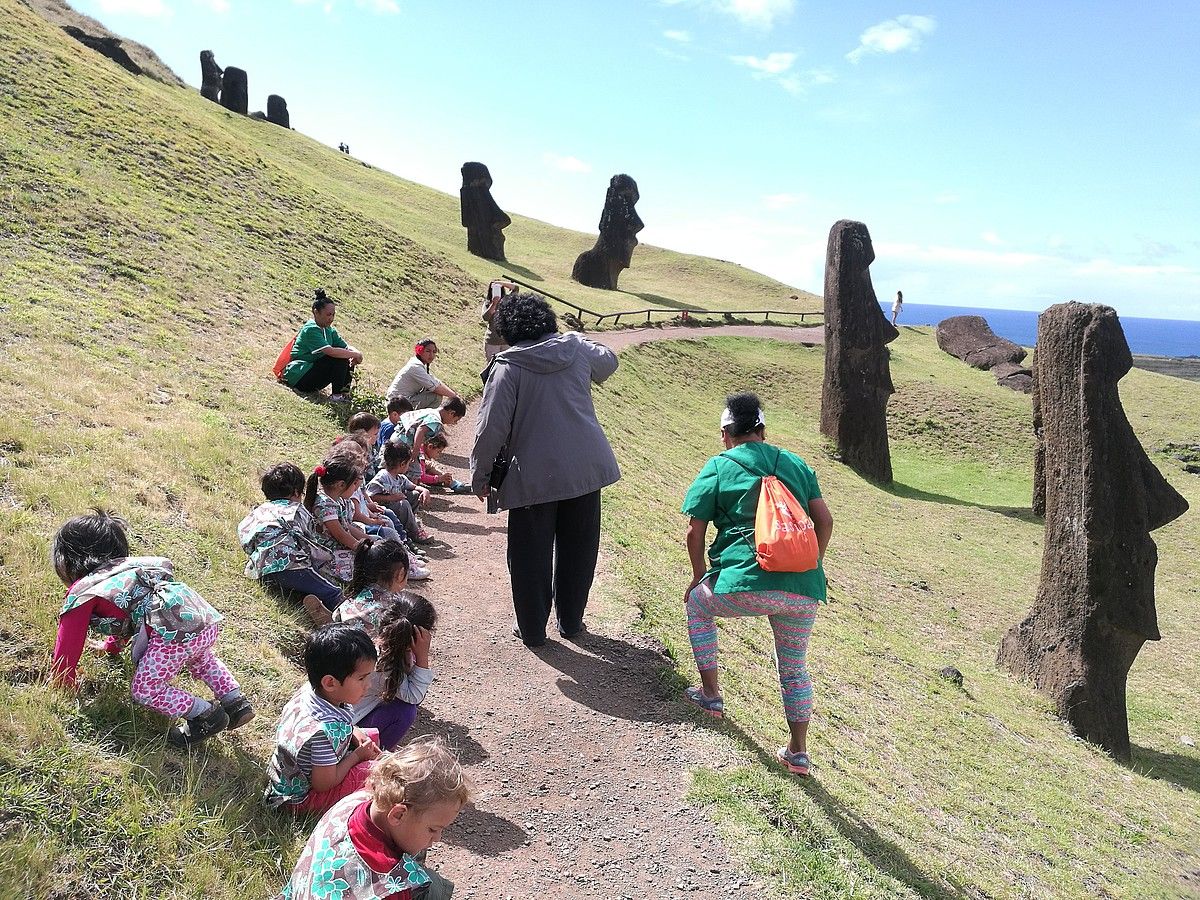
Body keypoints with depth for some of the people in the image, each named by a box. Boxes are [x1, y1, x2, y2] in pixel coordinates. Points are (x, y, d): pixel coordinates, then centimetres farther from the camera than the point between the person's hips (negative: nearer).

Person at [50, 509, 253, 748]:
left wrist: (64, 684, 29)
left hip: (175, 631, -8)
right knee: (200, 658, 38)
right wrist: (112, 646, 65)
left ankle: (206, 716, 0)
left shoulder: (81, 594, 11)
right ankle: (236, 703, 28)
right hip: (207, 616, 8)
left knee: (145, 690, 8)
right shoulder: (127, 567, 33)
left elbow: (68, 645, 14)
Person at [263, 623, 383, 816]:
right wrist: (358, 755, -14)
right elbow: (323, 784, -26)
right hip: (297, 797, -9)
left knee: (371, 735, 11)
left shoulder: (310, 689, -13)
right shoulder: (326, 729, -38)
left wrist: (355, 733, -6)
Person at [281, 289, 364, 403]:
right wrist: (355, 354, -23)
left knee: (349, 360, -4)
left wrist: (355, 353, -20)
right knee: (339, 359, -23)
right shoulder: (311, 329, -19)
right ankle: (336, 396, -18)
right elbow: (331, 351, -31)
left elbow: (347, 347, 4)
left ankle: (345, 393, -6)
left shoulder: (329, 330, 9)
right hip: (299, 377, -9)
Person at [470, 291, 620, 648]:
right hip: (587, 468, 4)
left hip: (535, 475, -4)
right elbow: (609, 361, 24)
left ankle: (533, 629, 23)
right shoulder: (576, 348, 2)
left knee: (530, 557, 12)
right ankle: (571, 621, 33)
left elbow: (491, 428, -11)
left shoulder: (508, 367, -10)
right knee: (578, 550, 19)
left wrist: (480, 477, 0)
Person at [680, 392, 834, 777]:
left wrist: (700, 577, 22)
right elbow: (825, 520, 14)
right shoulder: (796, 464, 19)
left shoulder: (719, 466, 9)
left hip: (746, 584, -3)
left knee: (698, 605, 29)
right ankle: (798, 752, 28)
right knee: (794, 668, 26)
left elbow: (694, 532, 7)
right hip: (803, 592, 4)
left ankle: (711, 695, 35)